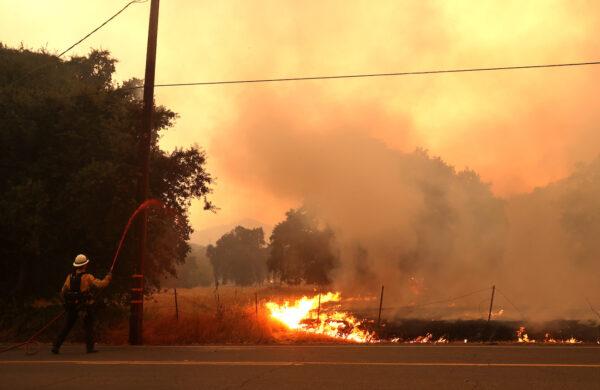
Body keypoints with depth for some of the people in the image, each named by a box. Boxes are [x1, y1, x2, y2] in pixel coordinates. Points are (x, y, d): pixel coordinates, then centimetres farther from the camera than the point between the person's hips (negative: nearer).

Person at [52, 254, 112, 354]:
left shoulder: (70, 277, 3)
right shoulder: (87, 277, -12)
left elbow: (63, 292, 8)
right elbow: (101, 284, -14)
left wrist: (67, 301, 24)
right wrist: (108, 278, 4)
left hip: (72, 307, 4)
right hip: (86, 306, -4)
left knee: (67, 327, 12)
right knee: (89, 327, 8)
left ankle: (56, 346, 8)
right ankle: (90, 347, 5)